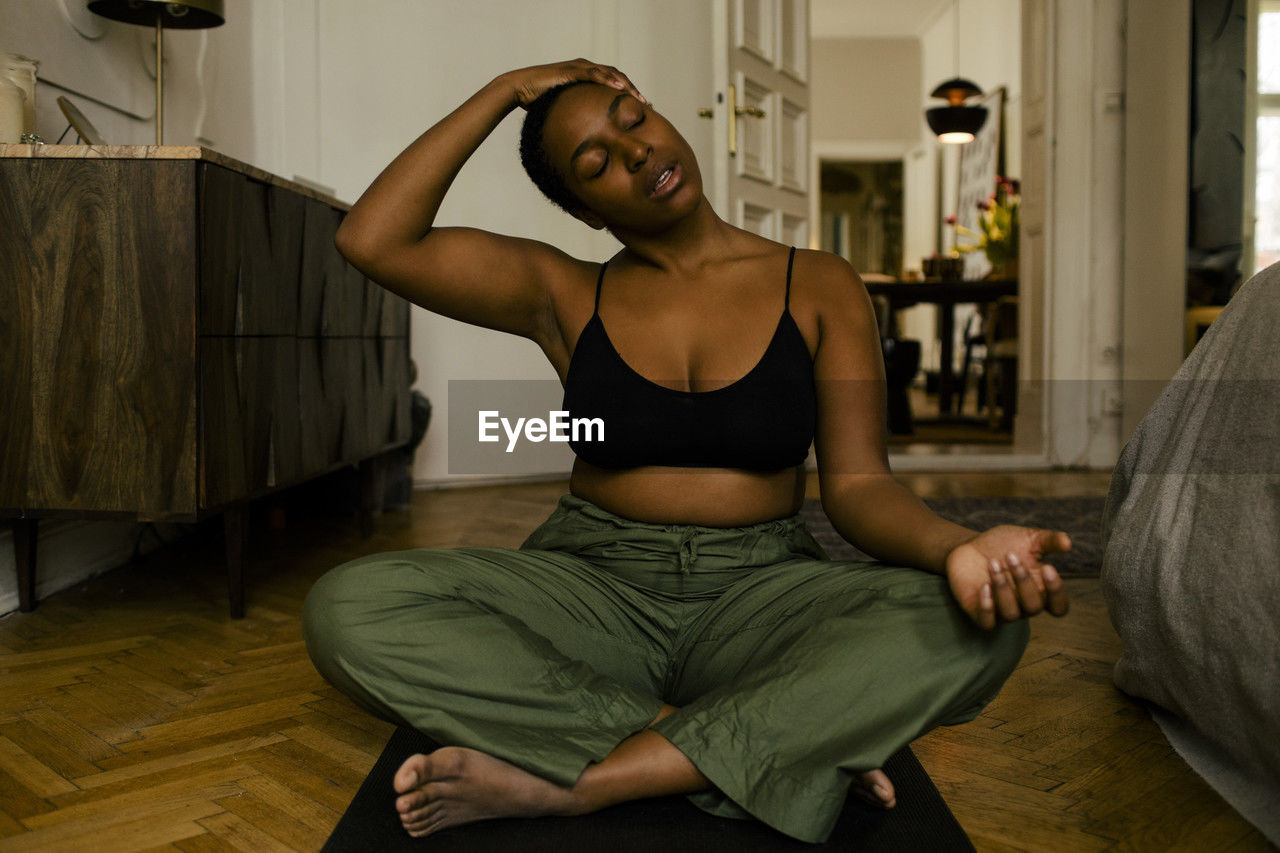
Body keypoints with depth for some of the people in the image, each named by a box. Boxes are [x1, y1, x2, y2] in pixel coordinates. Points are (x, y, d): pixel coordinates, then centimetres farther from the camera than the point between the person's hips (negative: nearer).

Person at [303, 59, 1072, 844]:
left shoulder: (819, 289, 3)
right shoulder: (565, 295, 6)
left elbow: (857, 484, -3)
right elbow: (372, 241, -2)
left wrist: (956, 548, -26)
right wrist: (501, 94, 0)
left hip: (762, 595, 0)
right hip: (591, 589, 1)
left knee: (970, 627, -30)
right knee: (349, 607, -26)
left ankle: (569, 780, -27)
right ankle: (781, 746, -23)